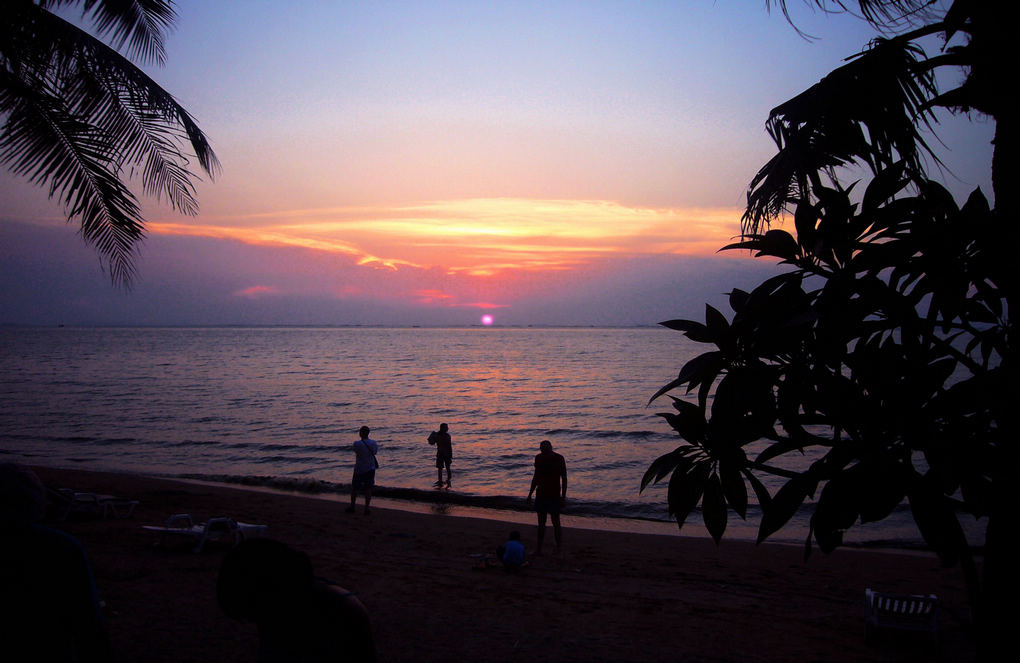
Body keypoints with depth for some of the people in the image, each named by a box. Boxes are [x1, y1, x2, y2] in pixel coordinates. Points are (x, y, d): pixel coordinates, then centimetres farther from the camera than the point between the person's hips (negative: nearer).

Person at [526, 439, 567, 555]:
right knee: (541, 523, 10)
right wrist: (530, 494, 15)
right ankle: (538, 548, 16)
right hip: (541, 495, 4)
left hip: (554, 496, -4)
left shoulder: (559, 459, -9)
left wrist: (563, 496, -10)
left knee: (556, 522, -4)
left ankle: (558, 549, 5)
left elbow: (564, 479, -5)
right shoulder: (539, 458, 4)